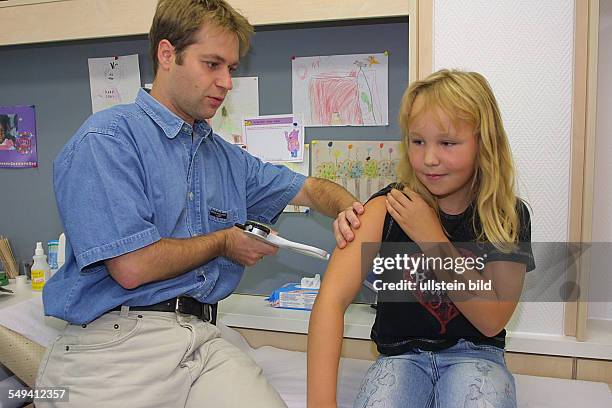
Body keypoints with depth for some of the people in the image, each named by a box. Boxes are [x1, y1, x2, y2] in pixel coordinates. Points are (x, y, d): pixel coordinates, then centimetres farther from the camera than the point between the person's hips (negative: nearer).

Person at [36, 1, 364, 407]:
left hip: (204, 338, 6)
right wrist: (224, 242, 0)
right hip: (117, 340, -5)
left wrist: (349, 209, -1)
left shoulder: (226, 157, 16)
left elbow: (308, 187, 23)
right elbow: (132, 267, -16)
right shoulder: (107, 138, -7)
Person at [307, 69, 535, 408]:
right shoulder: (388, 208, -13)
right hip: (402, 354, 0)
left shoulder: (509, 216, -7)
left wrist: (432, 238, -20)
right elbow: (330, 301, -25)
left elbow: (491, 322, -11)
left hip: (474, 354, 1)